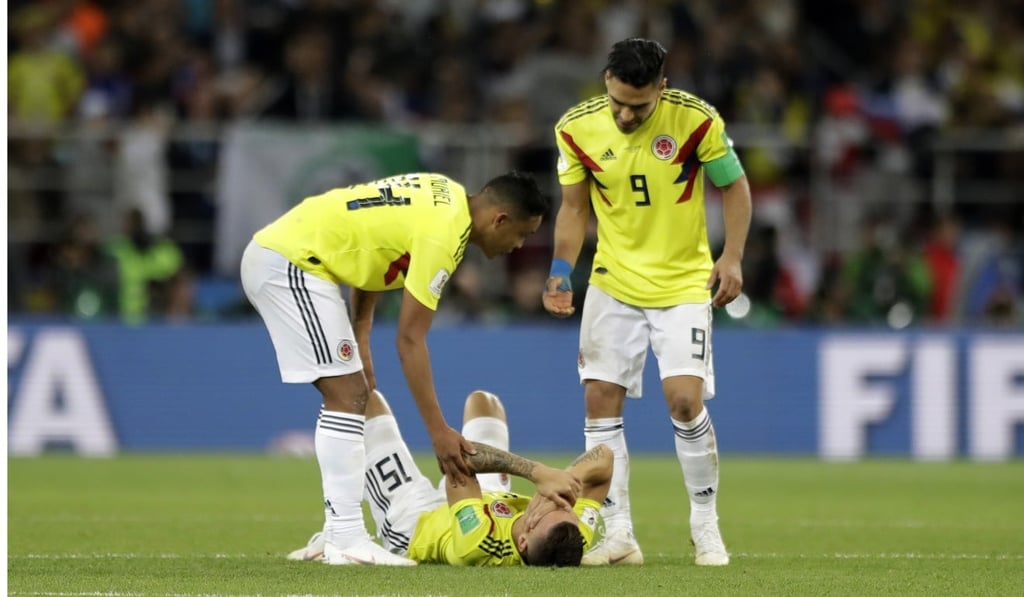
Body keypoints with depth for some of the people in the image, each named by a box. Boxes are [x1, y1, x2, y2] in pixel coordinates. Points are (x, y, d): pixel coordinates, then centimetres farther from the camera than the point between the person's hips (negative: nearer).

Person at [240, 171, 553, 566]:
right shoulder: (442, 233, -19)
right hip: (289, 263, -10)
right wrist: (439, 432, -16)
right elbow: (410, 339, -18)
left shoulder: (449, 196, 9)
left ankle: (338, 531, 9)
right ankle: (346, 539, -15)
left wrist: (359, 344, 13)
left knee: (352, 395, 10)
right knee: (347, 396, -12)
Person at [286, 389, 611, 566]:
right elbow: (602, 456, -28)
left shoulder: (479, 542, -52)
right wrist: (565, 479, -47)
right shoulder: (578, 539, -40)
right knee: (482, 402, 26)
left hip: (413, 518, -5)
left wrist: (538, 472, -53)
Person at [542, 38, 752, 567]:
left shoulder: (695, 120, -15)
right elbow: (574, 206, 6)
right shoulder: (577, 128, -7)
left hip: (684, 283, -3)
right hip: (613, 284, 3)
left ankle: (705, 524, 4)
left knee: (685, 400, -14)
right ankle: (618, 535, 6)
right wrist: (561, 272, -7)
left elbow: (734, 186, -2)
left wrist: (732, 256, -13)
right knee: (600, 400, -3)